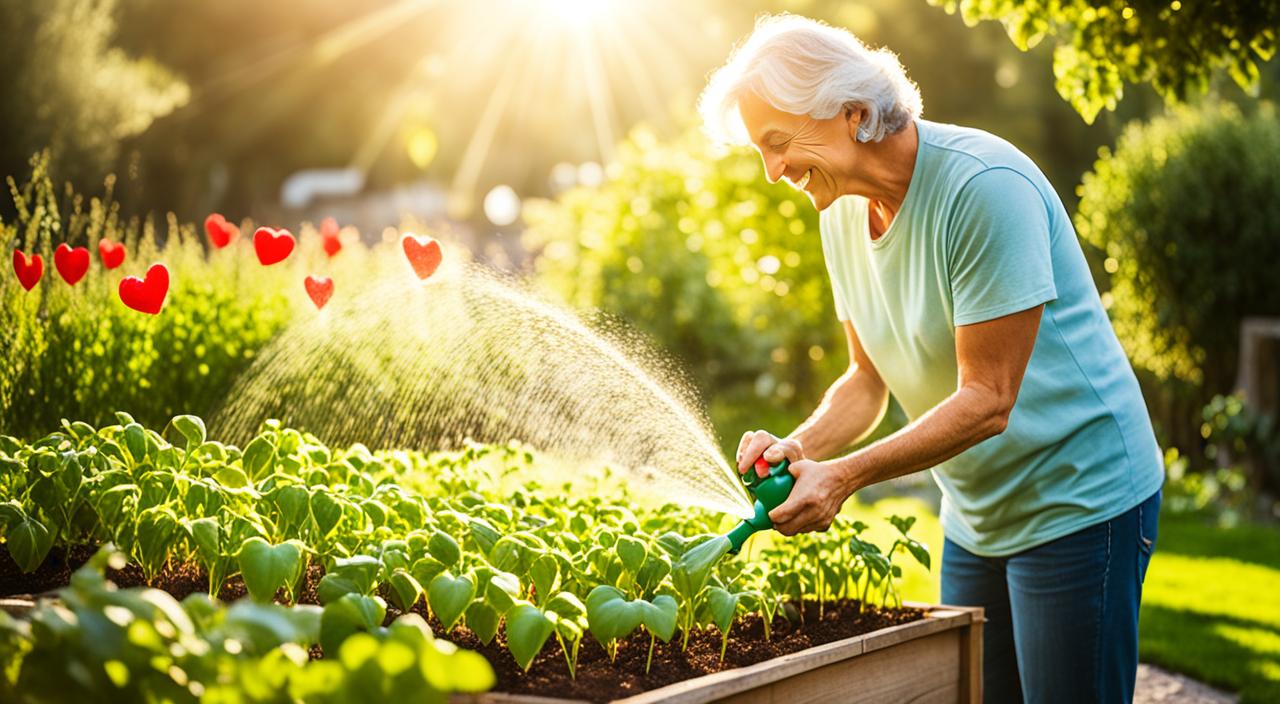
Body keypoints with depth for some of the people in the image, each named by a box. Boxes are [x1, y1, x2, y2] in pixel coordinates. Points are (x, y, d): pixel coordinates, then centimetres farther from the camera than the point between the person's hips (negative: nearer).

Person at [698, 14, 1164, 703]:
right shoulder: (843, 212, 3)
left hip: (1077, 502, -8)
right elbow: (868, 380, 9)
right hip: (975, 513, 8)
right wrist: (799, 448, -10)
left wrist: (845, 474, -28)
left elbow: (986, 400, -24)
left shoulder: (985, 186, -23)